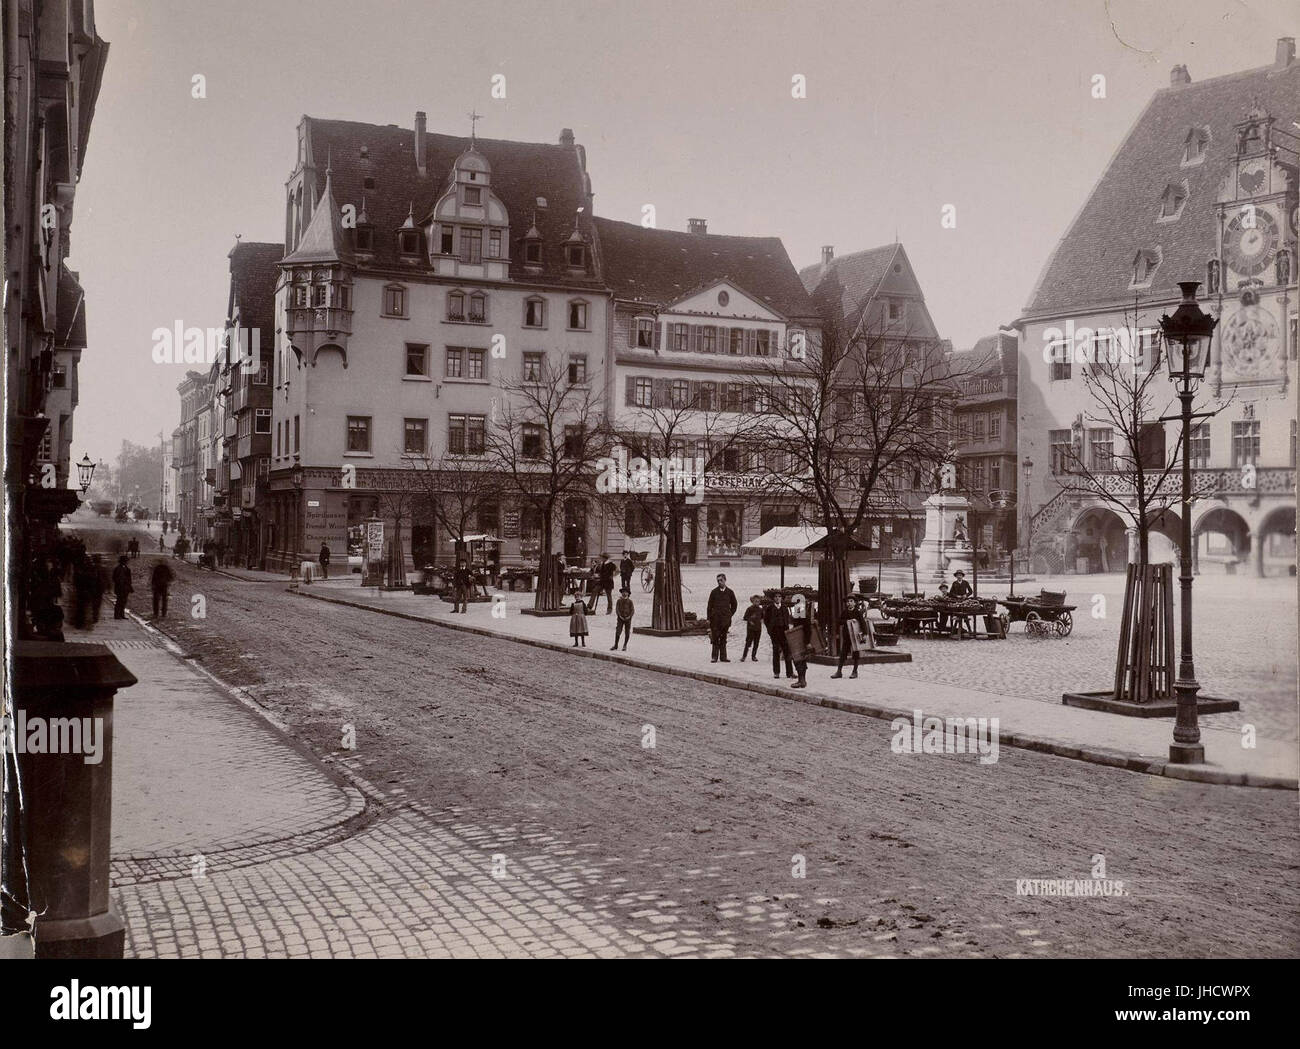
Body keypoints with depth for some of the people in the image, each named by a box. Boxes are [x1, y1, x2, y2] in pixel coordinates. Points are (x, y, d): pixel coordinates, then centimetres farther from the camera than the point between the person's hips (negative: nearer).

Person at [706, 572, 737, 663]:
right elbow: (709, 605, 6)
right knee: (715, 638, -2)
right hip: (715, 618, -1)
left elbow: (734, 605, 17)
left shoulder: (730, 592, 6)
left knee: (723, 638, 4)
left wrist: (730, 615, 9)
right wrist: (708, 618, 0)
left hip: (725, 618, 1)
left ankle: (723, 656, 7)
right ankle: (715, 656, 1)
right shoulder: (714, 592, 4)